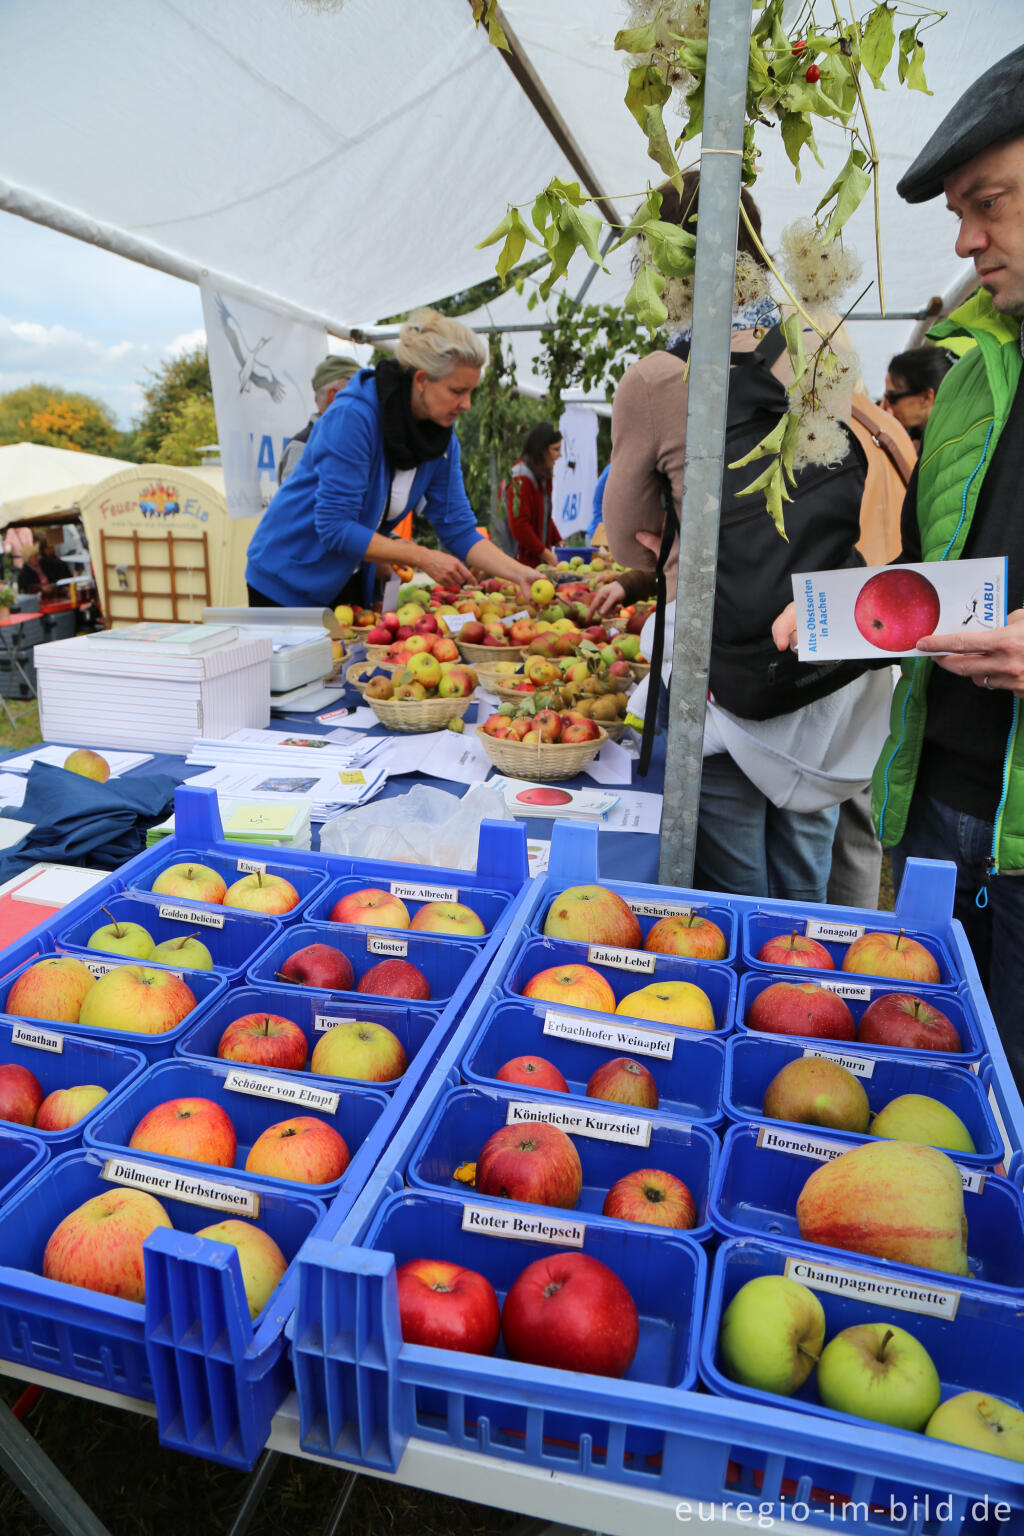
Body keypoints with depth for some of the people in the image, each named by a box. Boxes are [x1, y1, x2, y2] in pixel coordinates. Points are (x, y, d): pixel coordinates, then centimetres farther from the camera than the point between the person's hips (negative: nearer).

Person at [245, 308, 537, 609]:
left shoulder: (442, 438, -4)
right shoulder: (353, 416, -24)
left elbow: (458, 528, -2)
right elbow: (334, 527, -27)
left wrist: (519, 573, -16)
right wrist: (423, 558, -28)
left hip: (351, 583, 6)